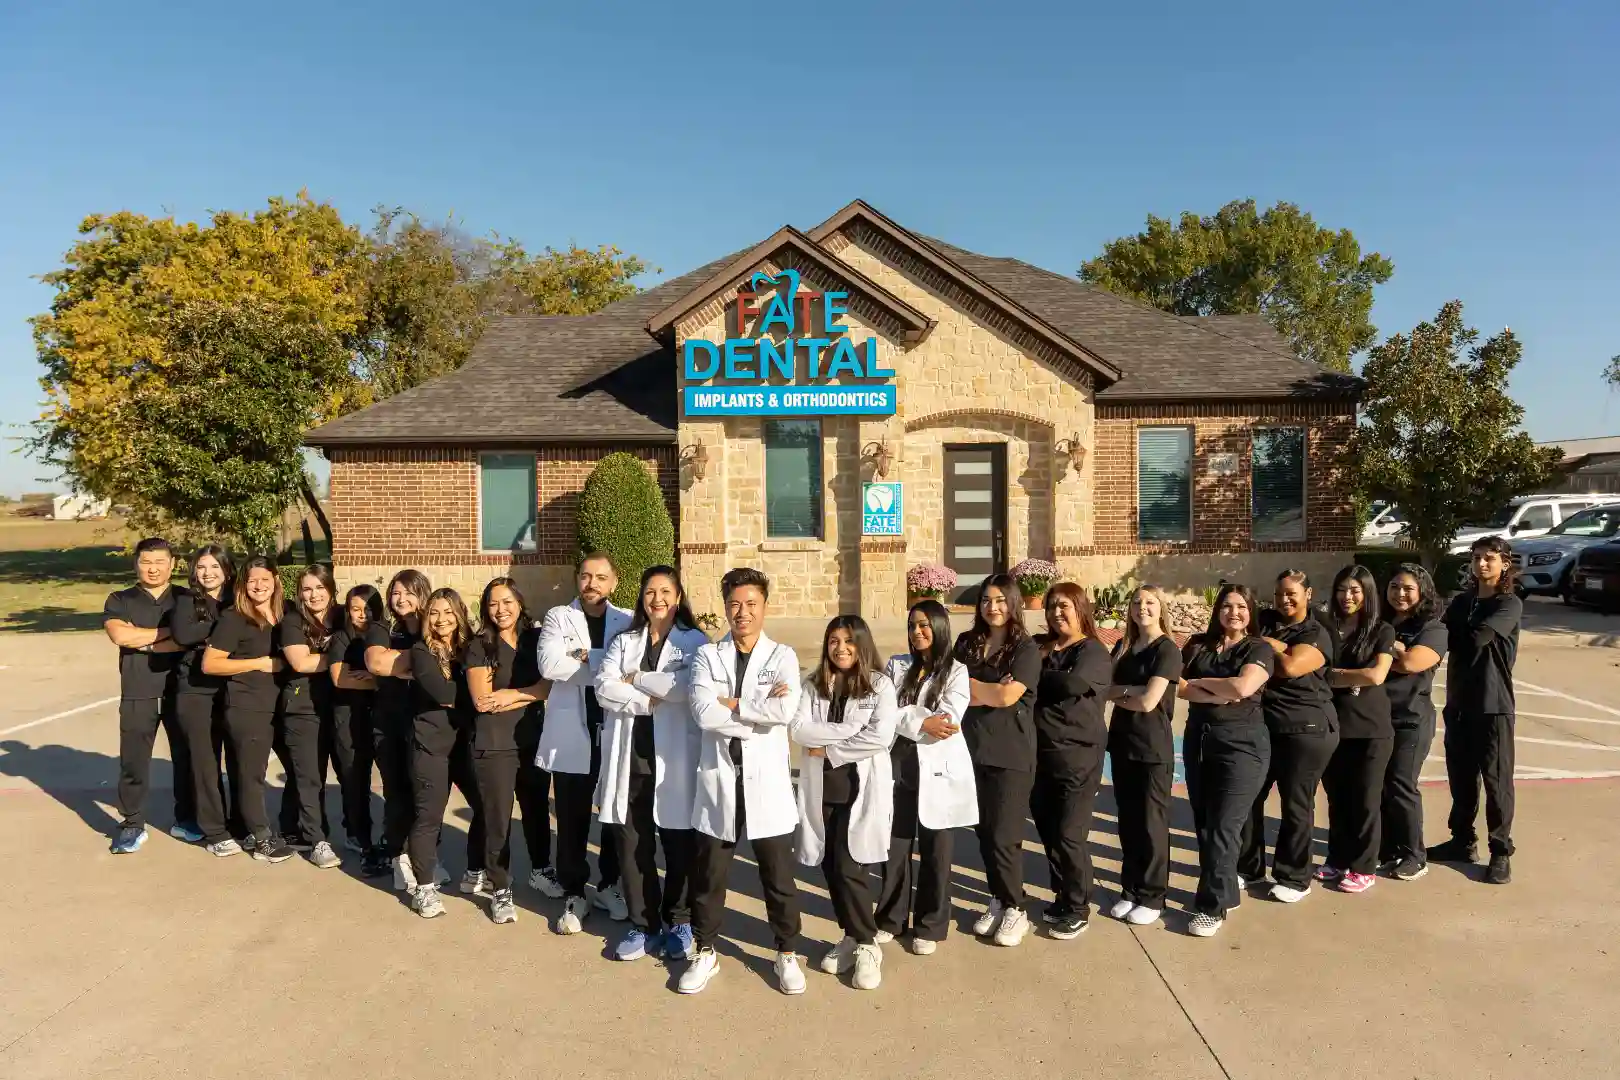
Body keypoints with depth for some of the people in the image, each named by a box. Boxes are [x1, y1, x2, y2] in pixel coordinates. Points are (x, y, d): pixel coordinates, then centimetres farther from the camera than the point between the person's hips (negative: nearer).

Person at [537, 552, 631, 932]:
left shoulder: (628, 621, 4)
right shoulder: (558, 617, 3)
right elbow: (550, 665, -15)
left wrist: (585, 657, -14)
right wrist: (607, 664, -15)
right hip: (572, 735, -1)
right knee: (572, 820, 7)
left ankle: (610, 885, 31)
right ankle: (574, 893, 22)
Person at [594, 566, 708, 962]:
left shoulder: (695, 642, 1)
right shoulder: (624, 642, 12)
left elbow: (689, 687, -18)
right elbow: (603, 687, -3)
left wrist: (636, 679, -9)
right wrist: (650, 700, -15)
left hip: (674, 759, -3)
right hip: (630, 757, 3)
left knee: (679, 845, 6)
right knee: (631, 847, 8)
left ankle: (679, 923, 25)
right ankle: (643, 925, 23)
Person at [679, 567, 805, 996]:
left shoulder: (782, 656, -1)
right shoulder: (707, 655, 2)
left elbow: (786, 711, -20)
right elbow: (703, 713, -15)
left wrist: (732, 705, -13)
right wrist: (760, 709, -15)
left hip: (766, 781, -1)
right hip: (718, 779, 1)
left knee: (778, 876, 10)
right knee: (708, 875, 13)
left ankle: (787, 954, 29)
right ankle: (705, 953, 32)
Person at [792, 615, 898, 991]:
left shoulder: (879, 684, -3)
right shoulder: (814, 685, 6)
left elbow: (881, 737, -15)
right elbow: (797, 729, -8)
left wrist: (829, 749, -11)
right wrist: (850, 729, -15)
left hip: (863, 788, -4)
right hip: (822, 787, 4)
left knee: (848, 867, -8)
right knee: (831, 866, 9)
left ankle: (867, 945, 9)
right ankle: (851, 936, 27)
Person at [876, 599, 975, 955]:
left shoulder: (956, 671, -2)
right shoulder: (896, 666, 7)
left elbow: (948, 719, -15)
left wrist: (906, 718, -11)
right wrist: (924, 722, -17)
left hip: (938, 770, -2)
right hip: (899, 766, 2)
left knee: (935, 852, 8)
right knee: (895, 847, 9)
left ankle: (929, 926, 22)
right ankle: (891, 918, 26)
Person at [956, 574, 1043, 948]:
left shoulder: (1026, 648, -7)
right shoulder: (966, 643, 6)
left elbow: (1009, 696, -17)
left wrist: (971, 684, -5)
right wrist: (991, 692, -12)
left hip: (1011, 754, -4)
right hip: (973, 749, 4)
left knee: (1004, 835, -2)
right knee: (985, 832, 12)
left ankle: (1015, 910, 16)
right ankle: (998, 901, 28)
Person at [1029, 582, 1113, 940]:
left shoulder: (1093, 651, -7)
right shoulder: (1039, 647, 11)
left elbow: (1073, 683, -25)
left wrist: (1039, 675, -10)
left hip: (1077, 757, -5)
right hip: (1039, 754, 6)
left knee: (1070, 836, 0)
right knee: (1048, 832, 13)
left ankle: (1078, 910, 16)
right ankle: (1062, 897, 31)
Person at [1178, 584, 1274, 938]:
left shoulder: (1259, 648, -4)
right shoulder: (1198, 644, 9)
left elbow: (1243, 687, -21)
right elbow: (1179, 687, -3)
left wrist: (1200, 682, -6)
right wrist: (1219, 695, -17)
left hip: (1241, 745, -5)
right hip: (1197, 740, 5)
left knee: (1223, 827, -4)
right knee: (1203, 823, 10)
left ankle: (1214, 905, 5)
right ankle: (1223, 891, 25)